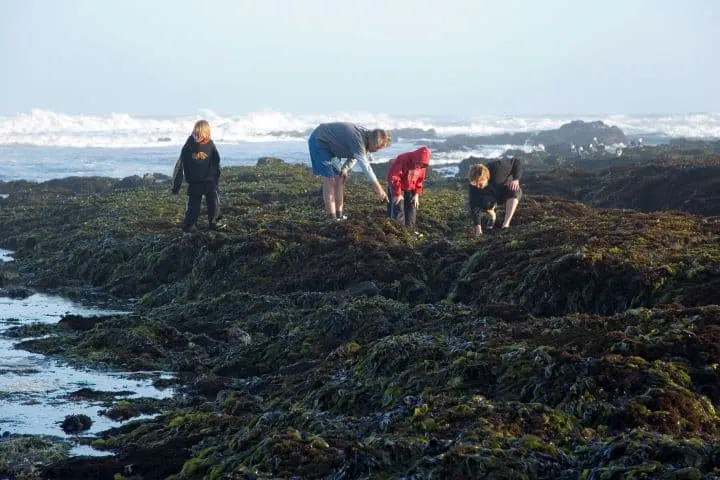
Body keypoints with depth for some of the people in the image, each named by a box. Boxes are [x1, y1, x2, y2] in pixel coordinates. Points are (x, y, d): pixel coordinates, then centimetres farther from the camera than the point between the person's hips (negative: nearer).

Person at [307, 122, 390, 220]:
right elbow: (364, 165, -35)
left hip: (330, 145, 9)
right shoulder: (358, 139, -34)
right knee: (329, 180, -14)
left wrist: (346, 168, -13)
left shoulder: (365, 136, -6)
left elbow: (354, 156, 7)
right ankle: (332, 219, -13)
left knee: (339, 179, 5)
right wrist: (378, 188, -33)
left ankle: (339, 216, 8)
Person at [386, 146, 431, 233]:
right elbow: (394, 177, -29)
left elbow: (420, 180, 5)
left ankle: (410, 229, 12)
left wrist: (417, 194, -4)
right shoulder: (403, 160, -31)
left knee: (412, 208, 4)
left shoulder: (422, 166, -10)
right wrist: (397, 194, -26)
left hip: (410, 189, 6)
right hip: (397, 187, -6)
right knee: (398, 208, -12)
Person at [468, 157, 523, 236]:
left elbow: (517, 162, -23)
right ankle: (492, 216, 4)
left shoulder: (497, 168, -34)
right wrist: (477, 225, -37)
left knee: (514, 192, -37)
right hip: (493, 196, 2)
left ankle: (506, 224, -36)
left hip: (507, 189, -2)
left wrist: (516, 179, -36)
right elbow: (474, 206, -29)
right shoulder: (474, 184, -27)